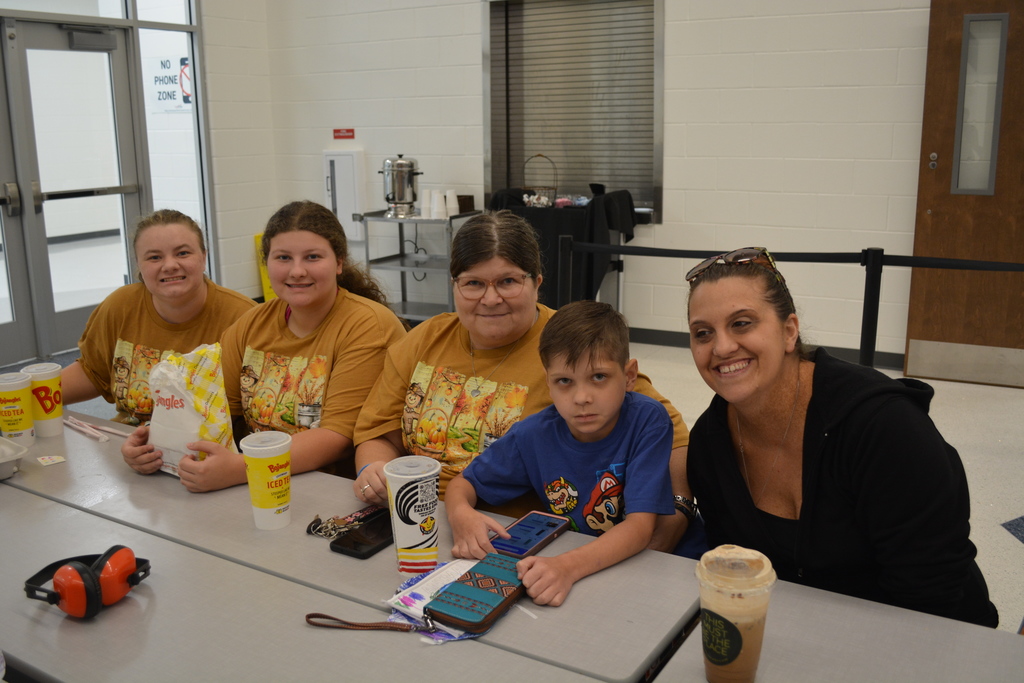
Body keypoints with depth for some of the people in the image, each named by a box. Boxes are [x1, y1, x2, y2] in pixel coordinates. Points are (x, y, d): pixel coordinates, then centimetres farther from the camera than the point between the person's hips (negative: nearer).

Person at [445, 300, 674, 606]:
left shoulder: (647, 420, -16)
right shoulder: (535, 434, -8)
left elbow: (641, 525, -22)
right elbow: (463, 483, 4)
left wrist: (569, 566, -38)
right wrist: (460, 514, -20)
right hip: (556, 558, 1)